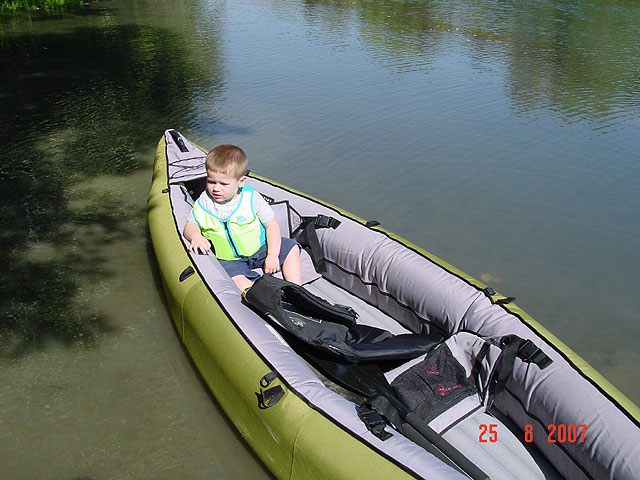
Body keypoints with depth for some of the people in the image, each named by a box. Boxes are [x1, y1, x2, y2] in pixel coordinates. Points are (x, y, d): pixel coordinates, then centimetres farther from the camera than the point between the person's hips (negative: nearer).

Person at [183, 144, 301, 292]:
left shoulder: (251, 197, -14)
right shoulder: (203, 203, -10)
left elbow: (271, 225, -8)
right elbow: (190, 226, 2)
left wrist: (273, 255, -14)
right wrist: (196, 236, -24)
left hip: (259, 247, 2)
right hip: (230, 259, -1)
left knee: (291, 248, -8)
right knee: (237, 280, -30)